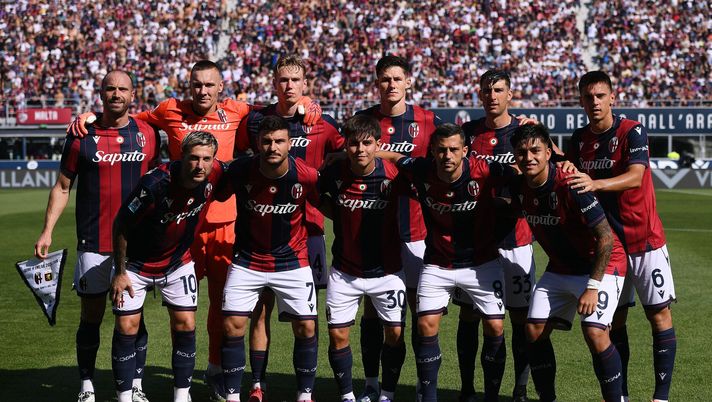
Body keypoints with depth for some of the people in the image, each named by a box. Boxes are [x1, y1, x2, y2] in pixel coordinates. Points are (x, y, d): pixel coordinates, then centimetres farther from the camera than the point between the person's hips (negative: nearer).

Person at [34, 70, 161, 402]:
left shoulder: (147, 134, 4)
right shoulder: (82, 136, -1)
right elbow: (62, 187, 5)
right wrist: (47, 231, -3)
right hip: (93, 244, -1)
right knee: (91, 316, 3)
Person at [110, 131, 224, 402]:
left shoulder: (216, 174, -21)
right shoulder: (155, 183, -32)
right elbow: (121, 225, -18)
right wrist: (120, 273, -13)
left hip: (178, 262, 3)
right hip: (137, 263, -3)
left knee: (185, 325, -1)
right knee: (126, 327, -3)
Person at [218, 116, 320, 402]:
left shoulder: (306, 175, -18)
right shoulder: (240, 170, -16)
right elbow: (218, 196, 2)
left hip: (292, 259, 0)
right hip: (247, 260, 0)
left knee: (306, 327, -3)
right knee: (233, 325, -5)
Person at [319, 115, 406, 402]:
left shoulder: (393, 175, -16)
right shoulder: (334, 174, -12)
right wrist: (337, 214, 4)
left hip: (386, 269, -1)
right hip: (344, 271, 1)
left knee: (395, 333, -1)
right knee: (338, 335, 0)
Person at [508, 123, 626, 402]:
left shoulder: (570, 186, -27)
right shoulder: (519, 188, -8)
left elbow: (605, 237, -25)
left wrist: (592, 287, -25)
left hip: (600, 265, -7)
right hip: (559, 269, 7)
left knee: (594, 333, -23)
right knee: (534, 331, 1)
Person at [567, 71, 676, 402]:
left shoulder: (632, 132, -12)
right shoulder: (579, 139, 4)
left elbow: (635, 177, -27)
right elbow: (570, 181, 14)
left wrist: (595, 184, -43)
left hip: (644, 240, -4)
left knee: (660, 316, -3)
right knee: (615, 319, 7)